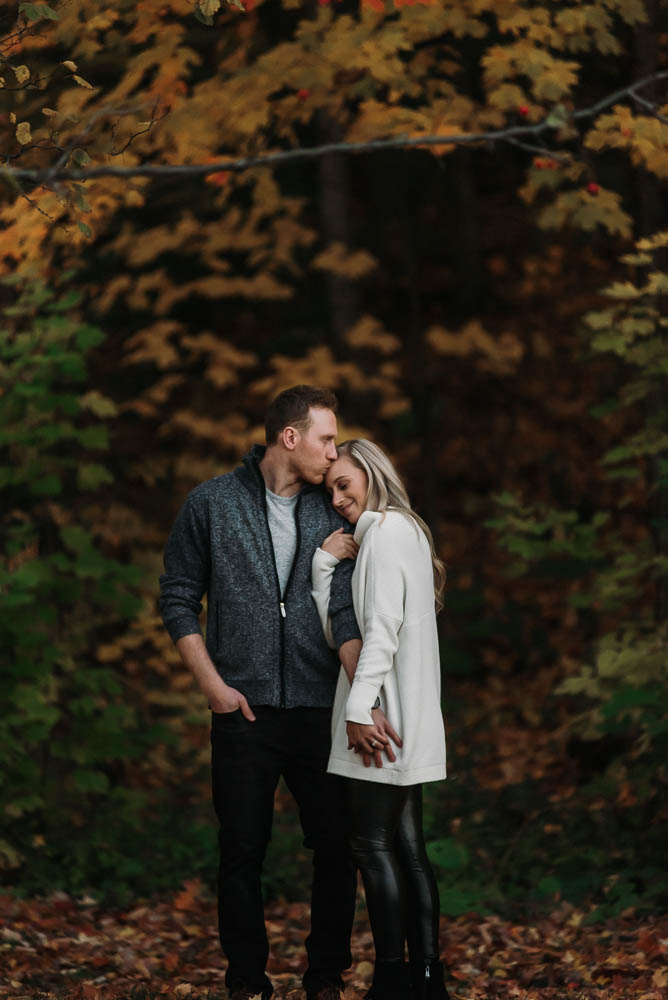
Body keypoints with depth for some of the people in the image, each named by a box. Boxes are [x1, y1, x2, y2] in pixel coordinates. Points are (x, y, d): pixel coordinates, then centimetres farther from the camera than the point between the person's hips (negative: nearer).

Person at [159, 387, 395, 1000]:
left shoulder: (332, 513, 4)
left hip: (320, 712, 2)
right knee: (243, 852, 4)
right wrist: (213, 684, -5)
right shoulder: (212, 505, 0)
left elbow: (345, 612, -4)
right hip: (244, 711, -2)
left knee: (337, 848, 2)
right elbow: (178, 599, 4)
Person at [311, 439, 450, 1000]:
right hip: (402, 722, 10)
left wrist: (360, 707, -22)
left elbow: (383, 627, -18)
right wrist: (326, 562, 6)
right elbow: (336, 630, 16)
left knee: (373, 843, -7)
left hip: (384, 713, -10)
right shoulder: (401, 532, 21)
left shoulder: (387, 528, -8)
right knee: (406, 845, 8)